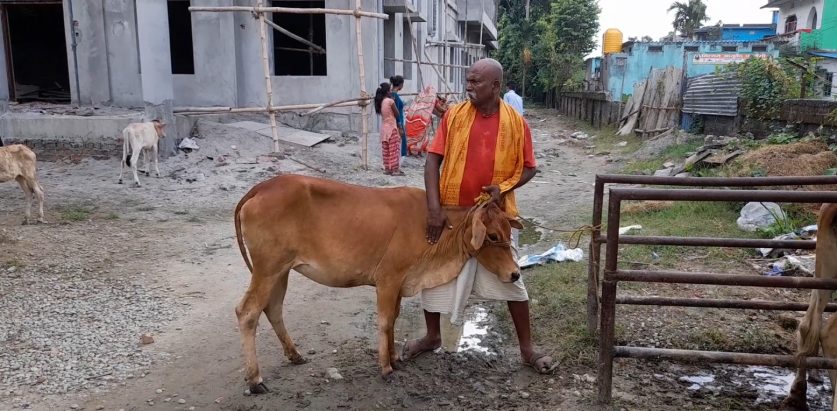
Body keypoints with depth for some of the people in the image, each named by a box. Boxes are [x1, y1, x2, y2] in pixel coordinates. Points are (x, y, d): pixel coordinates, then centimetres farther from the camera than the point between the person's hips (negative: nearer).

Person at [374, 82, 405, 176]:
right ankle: (395, 169, -1)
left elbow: (381, 113, 10)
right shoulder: (390, 101, -14)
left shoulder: (380, 102, 5)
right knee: (394, 149, -3)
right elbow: (397, 114, -8)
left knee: (385, 150, 10)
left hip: (384, 128, 7)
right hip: (392, 127, -7)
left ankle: (387, 168, 15)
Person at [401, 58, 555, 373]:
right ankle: (432, 337, 33)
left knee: (510, 279, 6)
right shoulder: (453, 116, -5)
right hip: (451, 212, 1)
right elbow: (433, 160, -6)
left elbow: (529, 167, 3)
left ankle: (527, 349, 21)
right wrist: (434, 207, -15)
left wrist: (504, 187, -17)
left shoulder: (516, 122, -5)